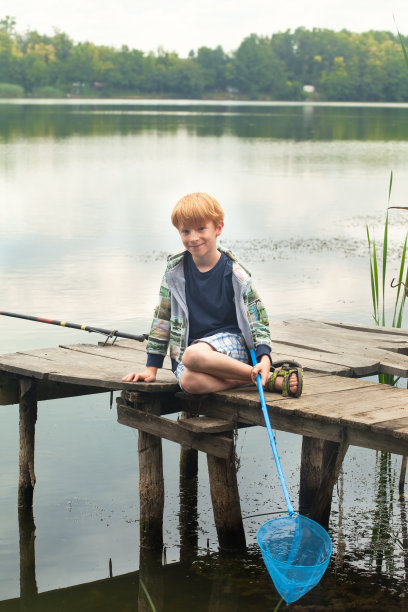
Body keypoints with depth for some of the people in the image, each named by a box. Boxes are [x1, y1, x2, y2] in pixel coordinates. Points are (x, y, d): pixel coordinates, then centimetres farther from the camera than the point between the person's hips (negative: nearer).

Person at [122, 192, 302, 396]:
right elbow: (162, 318, 12)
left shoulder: (234, 272, -3)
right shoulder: (175, 270, 5)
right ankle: (271, 380, -29)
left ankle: (264, 374, -25)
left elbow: (258, 319, -1)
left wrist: (264, 358, -18)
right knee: (189, 381, -35)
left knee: (193, 355, -39)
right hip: (190, 345, 3)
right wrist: (151, 368, 9)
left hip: (230, 343, -3)